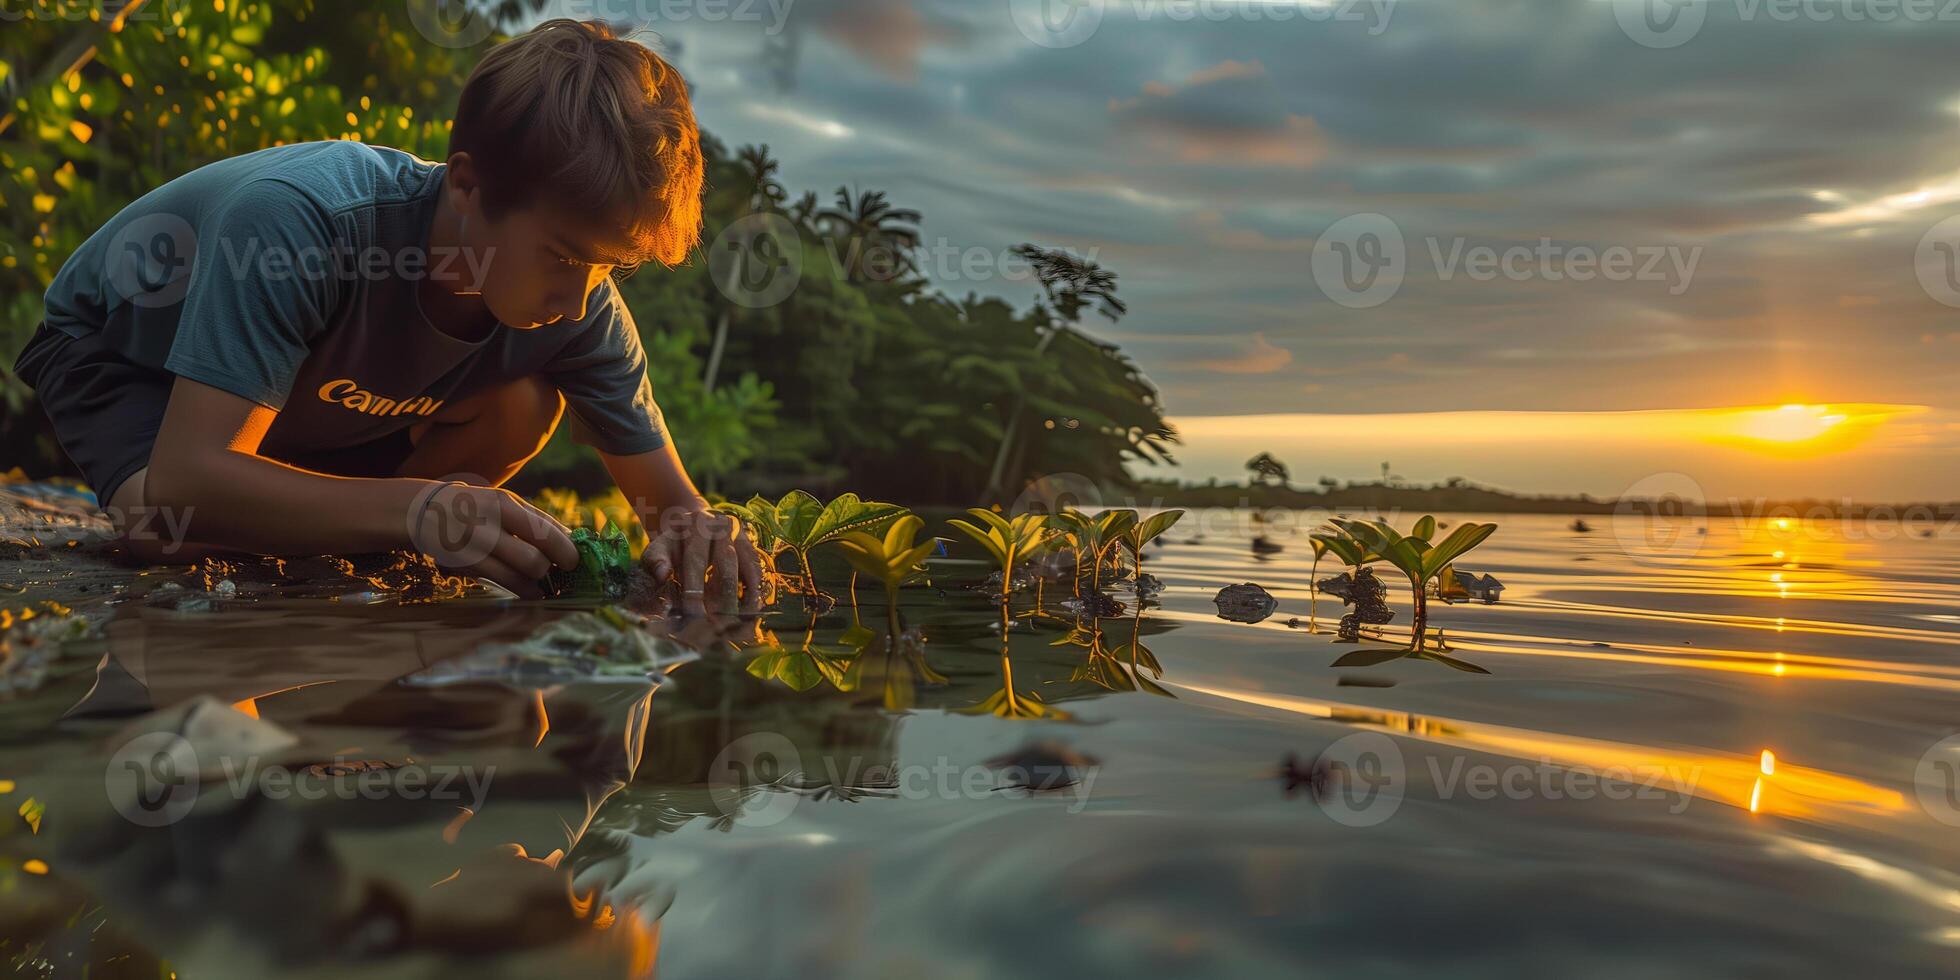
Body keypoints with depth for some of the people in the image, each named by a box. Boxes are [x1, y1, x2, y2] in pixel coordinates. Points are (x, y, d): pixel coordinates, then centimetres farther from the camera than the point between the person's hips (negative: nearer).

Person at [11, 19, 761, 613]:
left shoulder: (579, 306, -26)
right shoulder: (300, 217, -41)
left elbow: (667, 495, -18)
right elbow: (183, 482, -45)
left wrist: (694, 535, -43)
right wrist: (421, 507, -58)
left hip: (321, 398, 4)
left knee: (524, 405, -21)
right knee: (176, 524, -34)